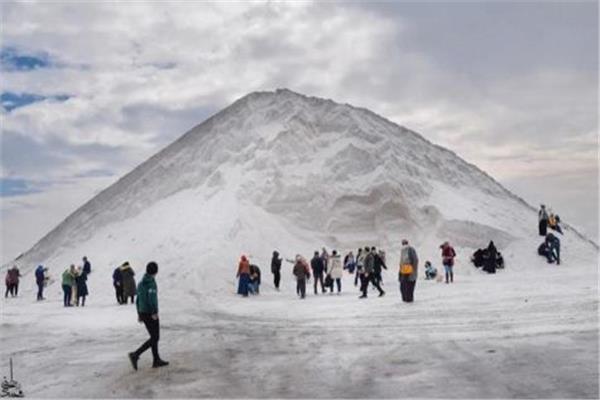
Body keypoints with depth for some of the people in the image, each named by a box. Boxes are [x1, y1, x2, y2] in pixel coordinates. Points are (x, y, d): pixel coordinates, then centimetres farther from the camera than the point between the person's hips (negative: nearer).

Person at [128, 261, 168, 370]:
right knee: (155, 338, -3)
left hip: (143, 313, 9)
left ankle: (156, 360, 20)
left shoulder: (141, 283, 11)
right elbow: (151, 298, -24)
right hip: (150, 314, -9)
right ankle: (135, 354, -12)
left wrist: (139, 314, 21)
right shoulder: (151, 282, -14)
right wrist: (154, 312, -21)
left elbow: (138, 299, 16)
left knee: (154, 337, 16)